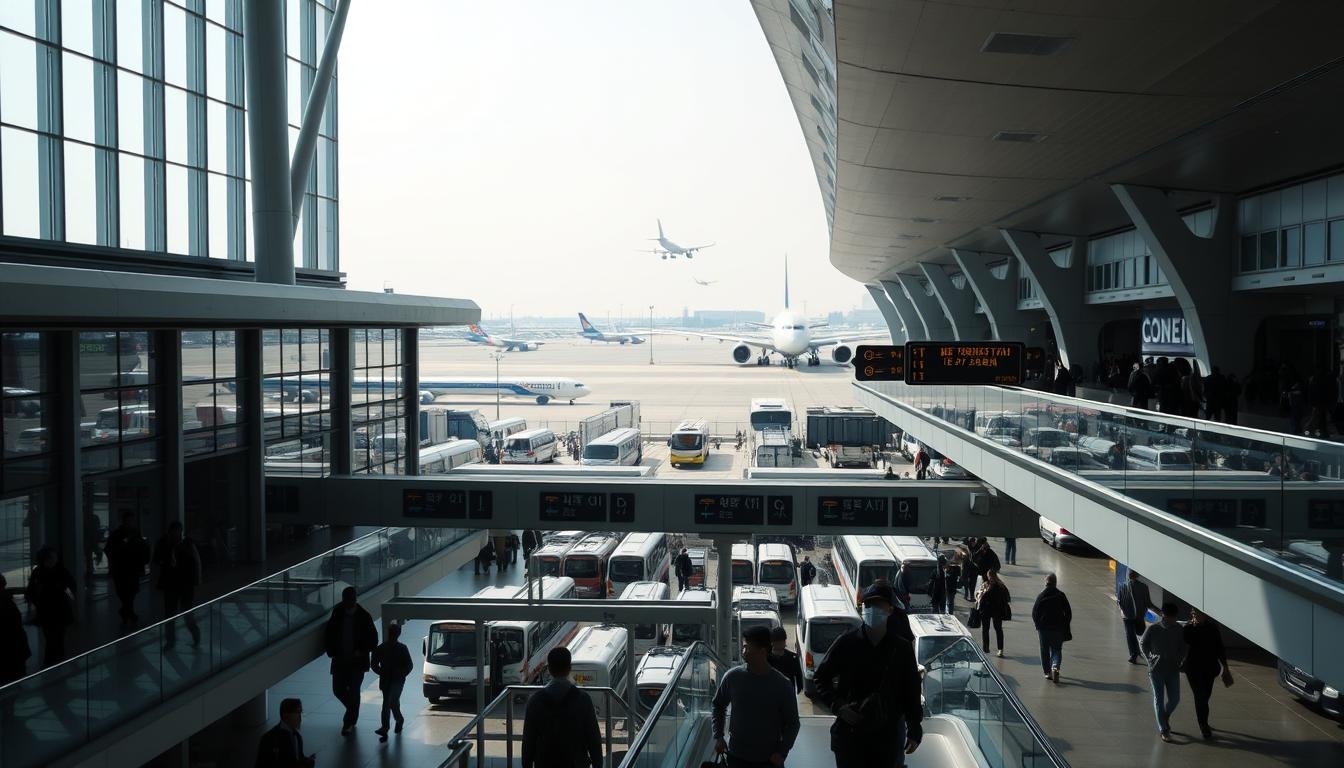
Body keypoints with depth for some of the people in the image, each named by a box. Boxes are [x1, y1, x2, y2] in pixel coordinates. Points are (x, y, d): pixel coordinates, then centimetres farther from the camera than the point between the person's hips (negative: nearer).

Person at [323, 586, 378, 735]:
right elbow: (330, 632, 8)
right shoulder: (337, 613, -3)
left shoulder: (364, 616, -11)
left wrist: (361, 652, -17)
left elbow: (373, 639, -5)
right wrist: (331, 652, -3)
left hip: (357, 661, -4)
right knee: (338, 690, 7)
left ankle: (349, 723, 11)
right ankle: (353, 711, 36)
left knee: (353, 691, -3)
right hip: (340, 659, 4)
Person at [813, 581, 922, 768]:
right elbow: (820, 679, 4)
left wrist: (915, 732, 4)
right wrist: (838, 706, -10)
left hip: (888, 736, 1)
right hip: (849, 735, -1)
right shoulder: (846, 643, -3)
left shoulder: (902, 648, -1)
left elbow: (911, 691, 5)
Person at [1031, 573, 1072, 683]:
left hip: (1044, 628, 0)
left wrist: (1038, 625, 12)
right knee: (1057, 649, 6)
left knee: (1045, 650, 11)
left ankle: (1047, 671, 10)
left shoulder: (1041, 596, -4)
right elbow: (1068, 613, 1)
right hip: (1058, 628, 0)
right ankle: (1055, 666, -19)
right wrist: (1065, 627, 11)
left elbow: (1034, 613, -1)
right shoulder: (1061, 596, -2)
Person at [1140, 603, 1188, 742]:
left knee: (1175, 698, 4)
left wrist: (1180, 661, 1)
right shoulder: (1153, 629, -12)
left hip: (1173, 669, 3)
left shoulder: (1179, 630, -5)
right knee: (1159, 699, 2)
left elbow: (1182, 647, 11)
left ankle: (1166, 716, 35)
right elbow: (1142, 643, 3)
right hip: (1156, 669, -3)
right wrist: (1150, 658, 0)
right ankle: (1163, 729, 10)